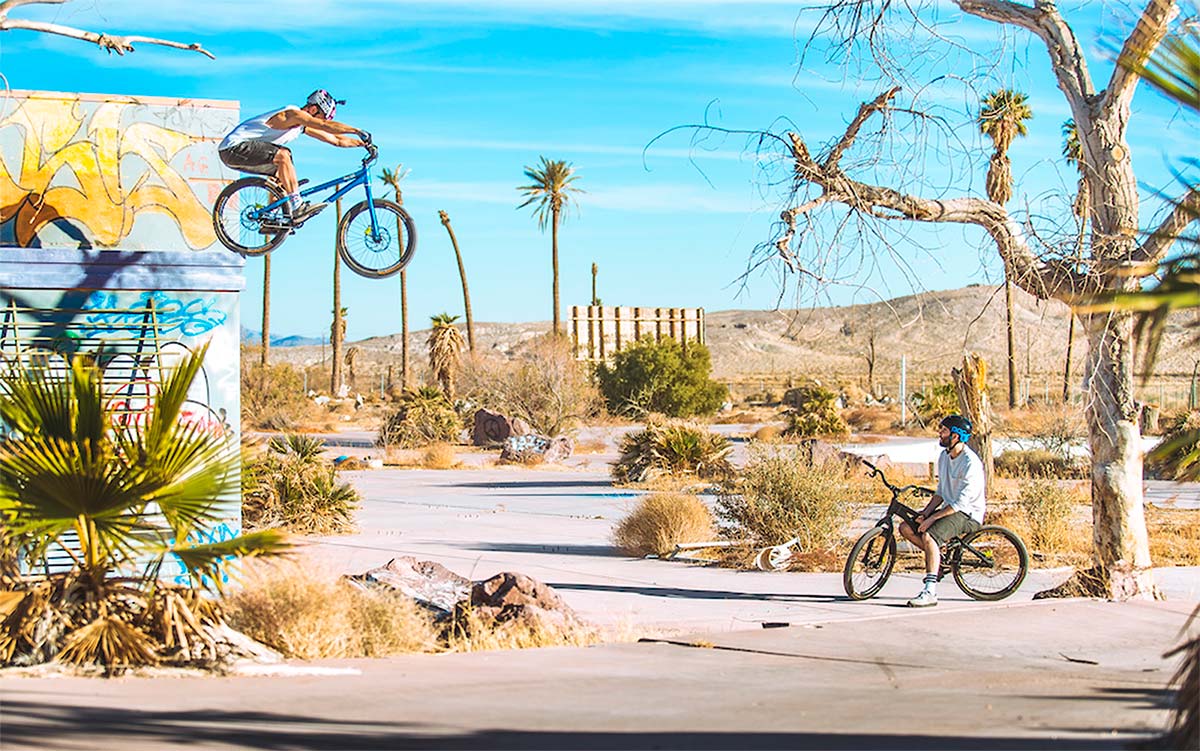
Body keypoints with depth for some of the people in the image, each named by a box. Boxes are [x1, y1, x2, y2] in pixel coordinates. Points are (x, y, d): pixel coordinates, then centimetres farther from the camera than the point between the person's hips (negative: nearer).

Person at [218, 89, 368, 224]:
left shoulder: (304, 126, 12)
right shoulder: (293, 114, -17)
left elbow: (336, 140, 15)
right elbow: (325, 125, -29)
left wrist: (363, 143, 8)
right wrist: (357, 131, -30)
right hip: (234, 147, -10)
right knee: (283, 155, -25)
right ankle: (297, 207, -23)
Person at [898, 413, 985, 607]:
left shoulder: (970, 463, -20)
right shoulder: (944, 456, 8)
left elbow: (961, 503, -23)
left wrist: (932, 518, -24)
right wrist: (926, 512, -1)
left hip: (968, 514, -9)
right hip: (950, 509, 9)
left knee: (928, 535, -32)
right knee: (906, 527, -5)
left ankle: (930, 591, -35)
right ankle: (938, 557, 11)